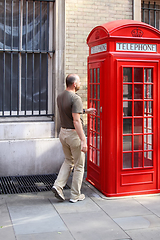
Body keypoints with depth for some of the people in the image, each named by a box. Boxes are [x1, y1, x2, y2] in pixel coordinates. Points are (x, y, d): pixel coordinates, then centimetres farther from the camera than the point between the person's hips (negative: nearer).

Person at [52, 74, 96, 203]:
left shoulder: (60, 97, 7)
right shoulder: (76, 98, -20)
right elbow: (76, 121, -26)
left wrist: (85, 111, 31)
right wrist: (83, 140, -26)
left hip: (63, 132, 8)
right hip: (74, 134, -8)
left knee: (68, 161, 24)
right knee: (79, 166, 7)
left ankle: (58, 185, 10)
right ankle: (75, 195, 15)